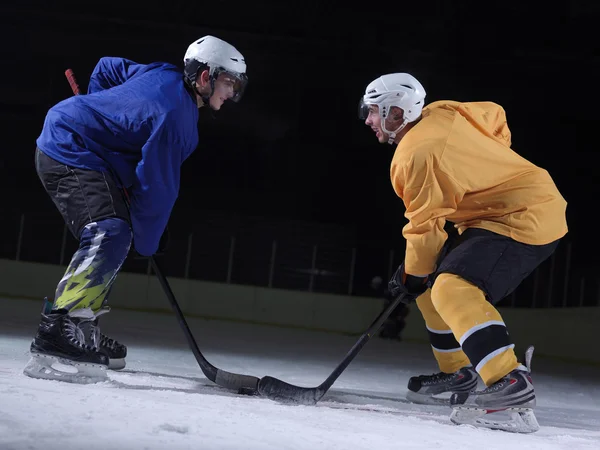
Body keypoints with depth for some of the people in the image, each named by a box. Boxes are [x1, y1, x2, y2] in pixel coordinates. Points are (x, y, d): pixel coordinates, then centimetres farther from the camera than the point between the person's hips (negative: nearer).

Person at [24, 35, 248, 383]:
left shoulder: (167, 76, 7)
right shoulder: (176, 116, -21)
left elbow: (106, 68, 23)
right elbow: (156, 185, -17)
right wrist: (148, 241, -5)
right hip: (71, 155, -11)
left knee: (113, 237, 17)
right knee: (110, 236, -26)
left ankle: (82, 329, 20)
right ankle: (57, 334, -37)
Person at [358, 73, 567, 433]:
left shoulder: (415, 155, -19)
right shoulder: (441, 113, 6)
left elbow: (425, 227, -13)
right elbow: (495, 117, 20)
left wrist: (412, 275, 1)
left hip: (527, 219, -11)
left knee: (452, 288, -28)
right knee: (434, 282, 16)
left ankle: (512, 386, -36)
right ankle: (459, 373, 23)